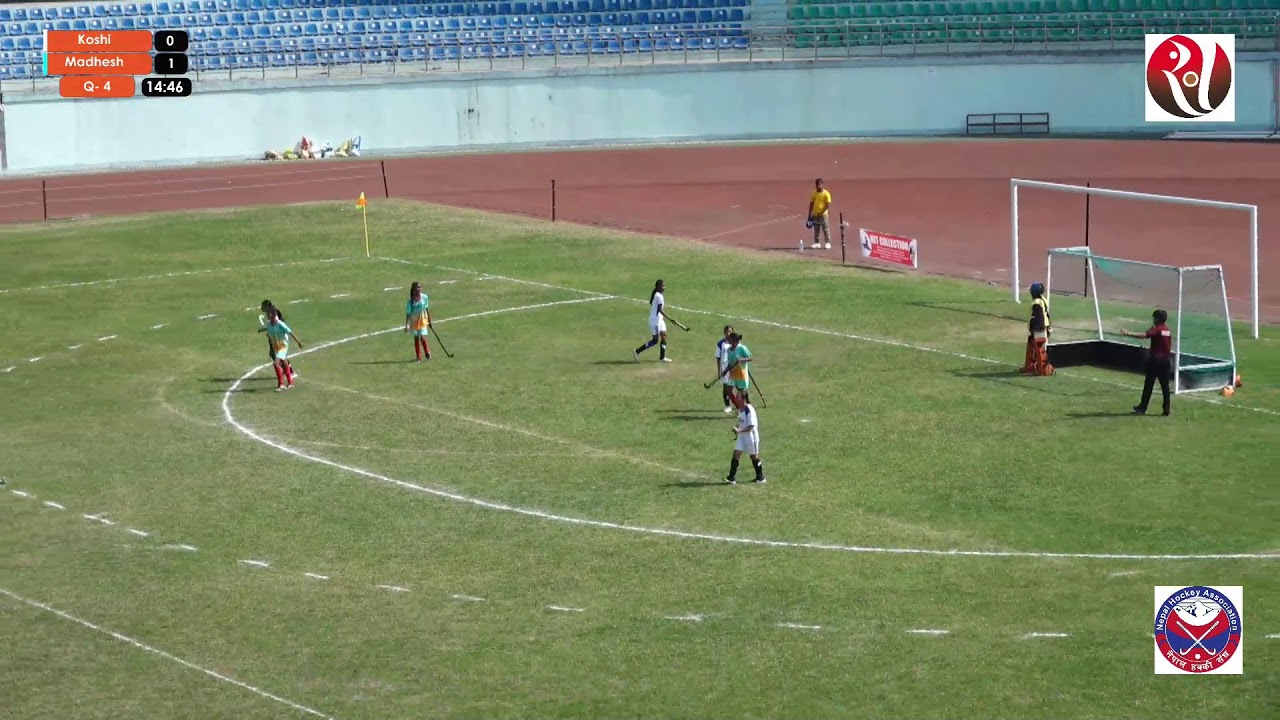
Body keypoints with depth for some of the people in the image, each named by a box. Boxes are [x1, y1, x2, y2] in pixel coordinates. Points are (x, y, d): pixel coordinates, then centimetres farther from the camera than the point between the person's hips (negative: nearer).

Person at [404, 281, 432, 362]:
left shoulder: (424, 297, -7)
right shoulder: (411, 301, -13)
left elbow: (427, 309, 5)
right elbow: (408, 314, -9)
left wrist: (429, 321, 11)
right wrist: (406, 325, -12)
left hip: (423, 320, 0)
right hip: (414, 321, 0)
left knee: (422, 337, -11)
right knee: (416, 338, 7)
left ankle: (427, 352, 15)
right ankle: (419, 357, 17)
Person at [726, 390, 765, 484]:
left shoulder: (749, 410, -23)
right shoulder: (740, 409, 3)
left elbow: (751, 426, -25)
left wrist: (739, 430, -31)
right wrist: (737, 431, 4)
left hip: (750, 436, -8)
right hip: (741, 436, 8)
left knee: (754, 457, 7)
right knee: (736, 454, -2)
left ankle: (760, 477, 24)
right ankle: (732, 478, -2)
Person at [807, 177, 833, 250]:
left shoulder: (826, 193, -8)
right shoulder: (814, 193, 7)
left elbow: (828, 205, -12)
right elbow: (811, 204, 12)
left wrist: (821, 212, -19)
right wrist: (809, 215, 9)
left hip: (823, 214, -5)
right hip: (815, 214, 5)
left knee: (825, 229, -2)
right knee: (816, 230, 9)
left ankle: (828, 243, 1)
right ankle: (816, 243, 15)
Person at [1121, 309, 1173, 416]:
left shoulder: (1156, 329, -11)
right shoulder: (1168, 331, 11)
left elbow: (1144, 335, -28)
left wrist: (1128, 334, -32)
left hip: (1155, 360, -6)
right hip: (1166, 360, 6)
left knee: (1149, 384, 1)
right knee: (1165, 385, 7)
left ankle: (1142, 408, 6)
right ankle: (1166, 409, 4)